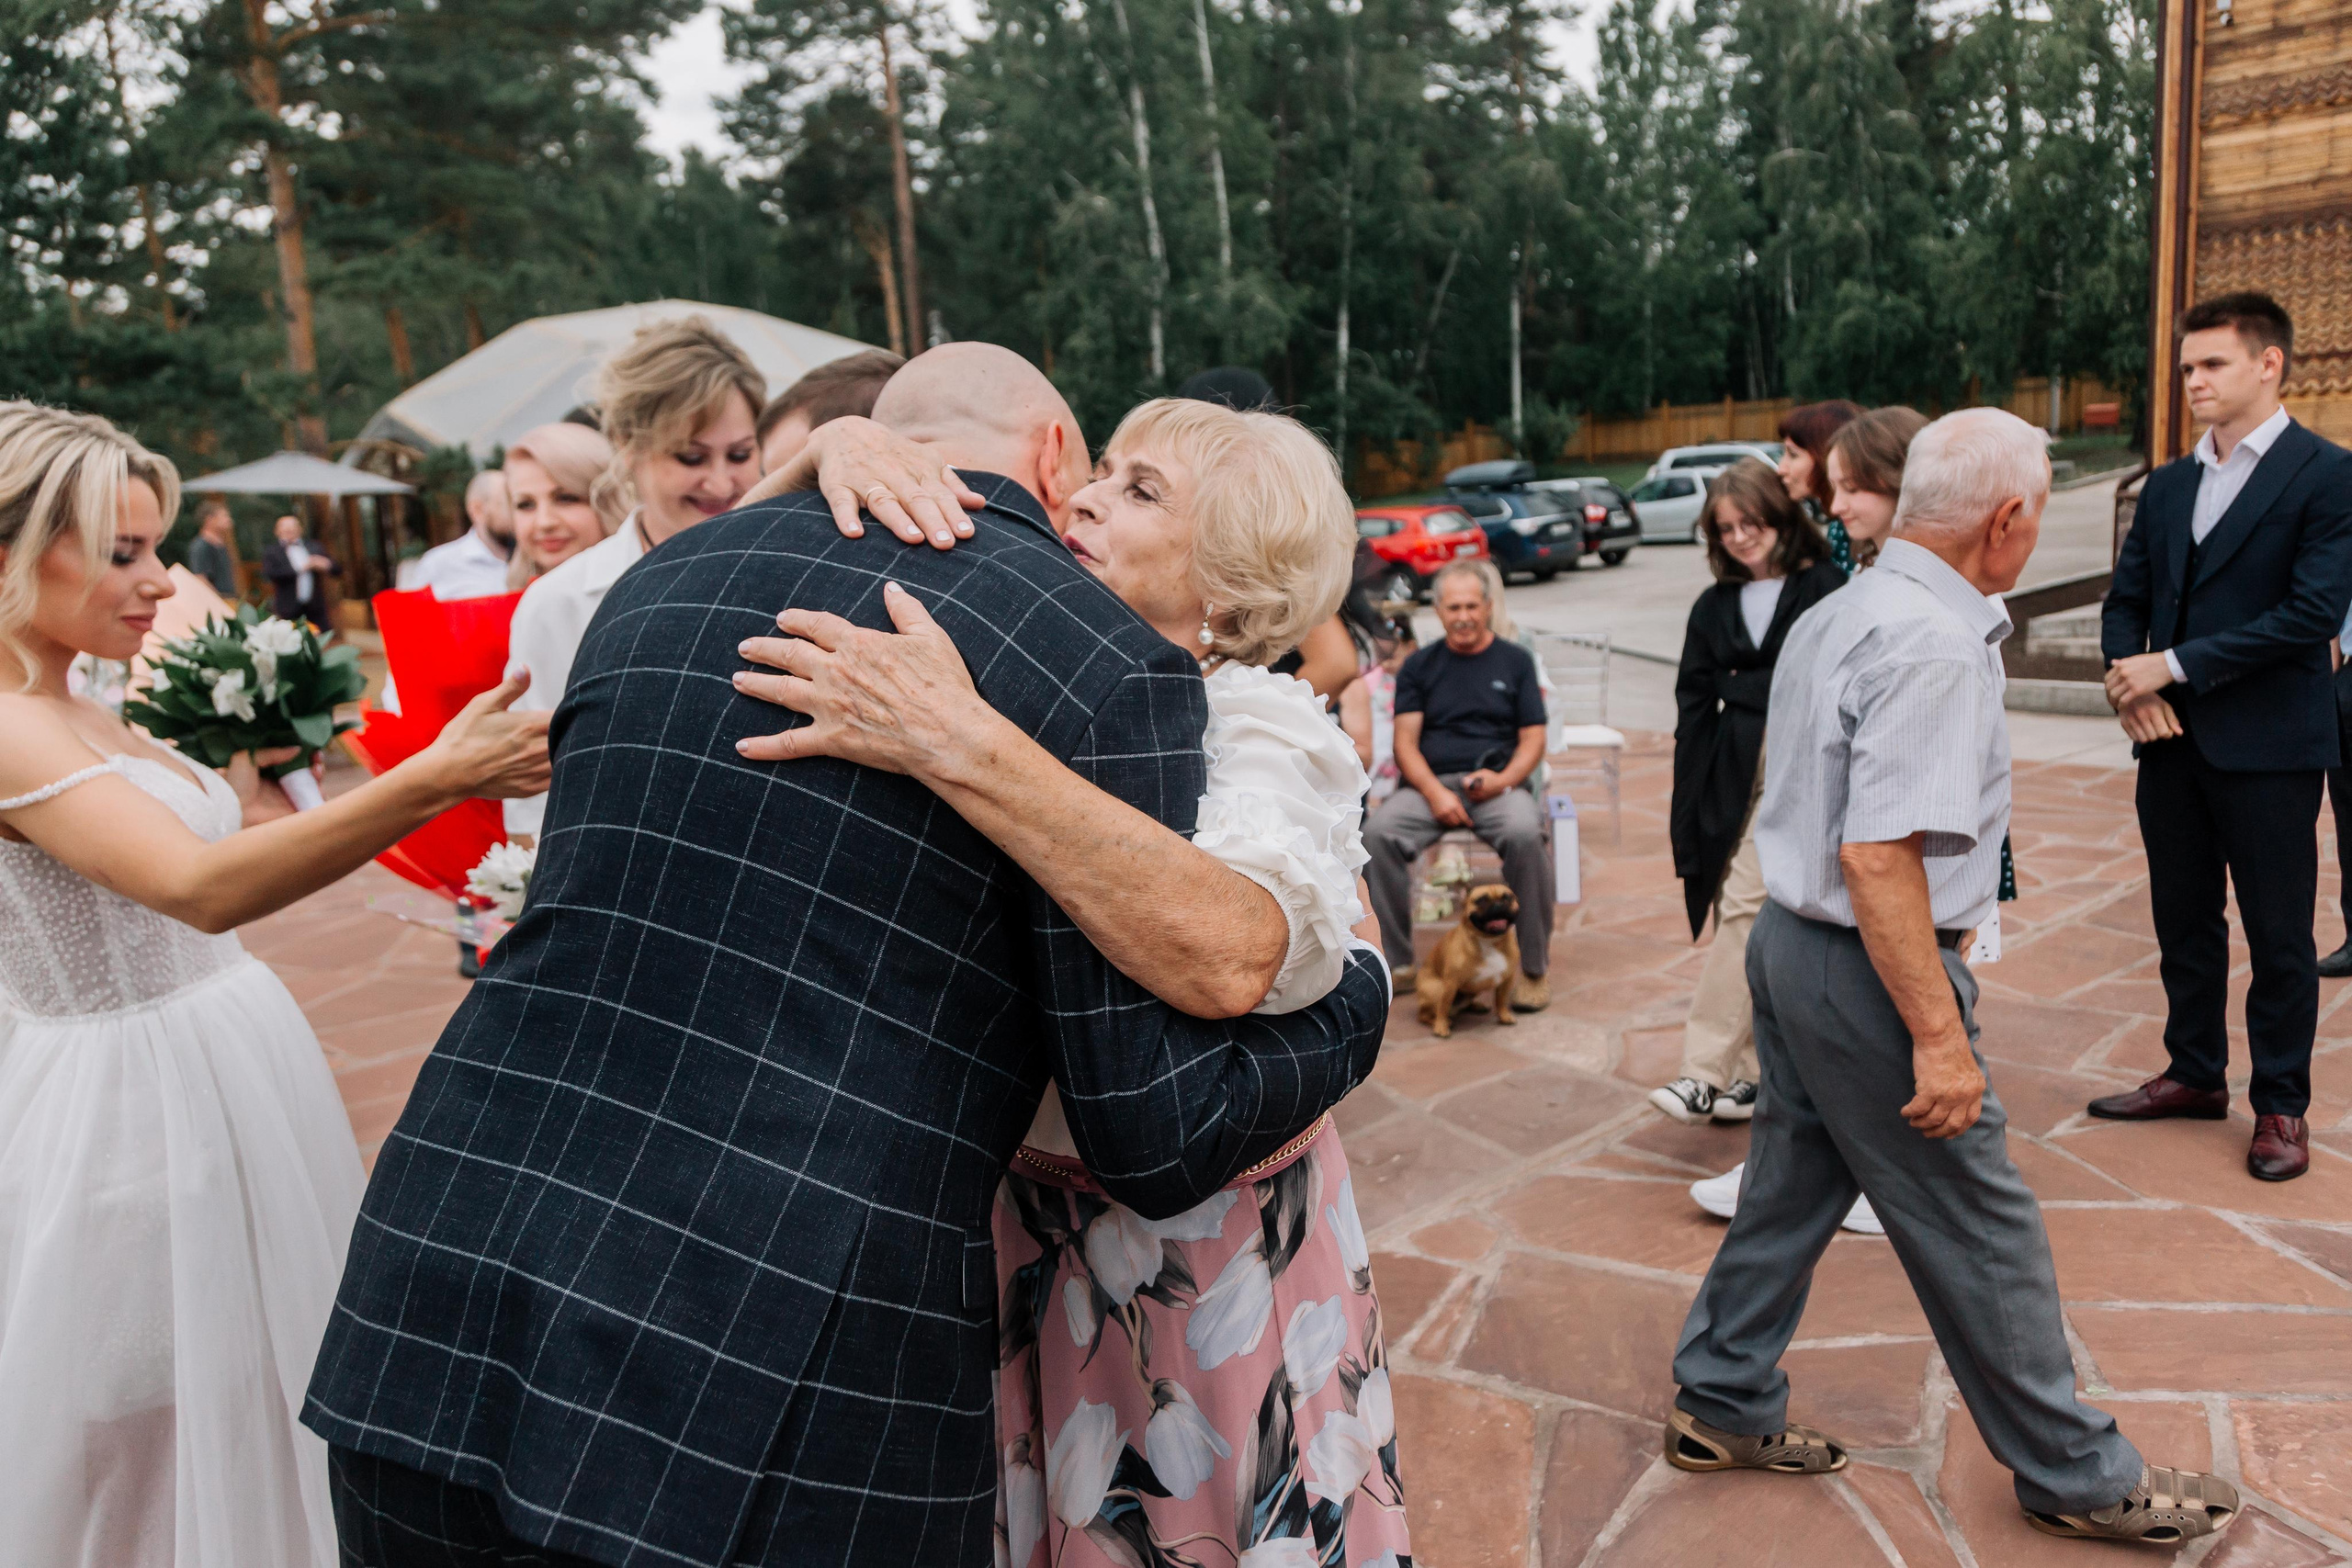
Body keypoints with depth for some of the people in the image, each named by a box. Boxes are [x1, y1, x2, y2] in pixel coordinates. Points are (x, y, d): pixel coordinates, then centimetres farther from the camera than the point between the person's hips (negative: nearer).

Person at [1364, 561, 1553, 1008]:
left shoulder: (1515, 661, 14)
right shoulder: (1420, 666, 16)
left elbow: (1533, 738, 8)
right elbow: (1406, 741, 6)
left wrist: (1502, 779, -12)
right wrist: (1435, 792, -13)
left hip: (1497, 784, -1)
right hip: (1430, 785, 1)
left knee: (1525, 834, -34)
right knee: (1378, 832, -29)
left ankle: (1533, 969, -20)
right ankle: (1396, 964, -18)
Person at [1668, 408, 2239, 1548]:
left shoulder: (1835, 614, 8)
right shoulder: (1934, 645, -22)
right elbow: (1879, 856, -27)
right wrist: (1939, 1035, -24)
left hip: (1791, 941, 9)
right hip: (1866, 973, -9)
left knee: (1794, 1181, 19)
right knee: (1980, 1230, 6)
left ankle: (1724, 1405, 30)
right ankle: (2076, 1476, 24)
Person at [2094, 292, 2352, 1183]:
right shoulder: (2167, 485, 12)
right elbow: (2125, 600, 13)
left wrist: (2173, 666, -17)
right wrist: (2129, 680, -7)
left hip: (2268, 745, -6)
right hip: (2171, 739, 6)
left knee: (2278, 934, 4)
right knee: (2183, 919, 14)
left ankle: (2281, 1106, 17)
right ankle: (2195, 1074, 29)